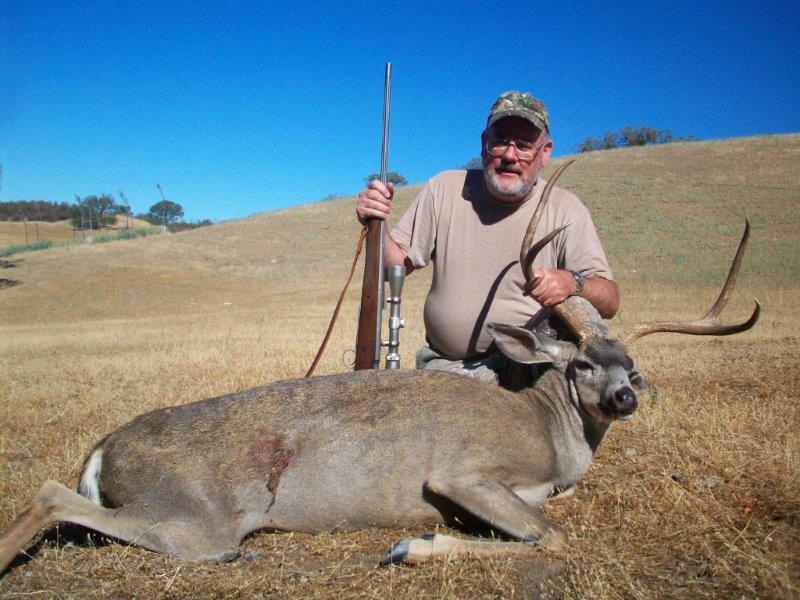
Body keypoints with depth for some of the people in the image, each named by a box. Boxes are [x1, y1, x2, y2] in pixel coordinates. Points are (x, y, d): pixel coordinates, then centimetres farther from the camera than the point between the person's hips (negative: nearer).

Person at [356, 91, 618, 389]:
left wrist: (572, 283, -28)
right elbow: (396, 265, 3)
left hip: (527, 369, 0)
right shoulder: (445, 189, 1)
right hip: (442, 366, 1)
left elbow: (609, 302, -6)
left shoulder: (566, 209, -3)